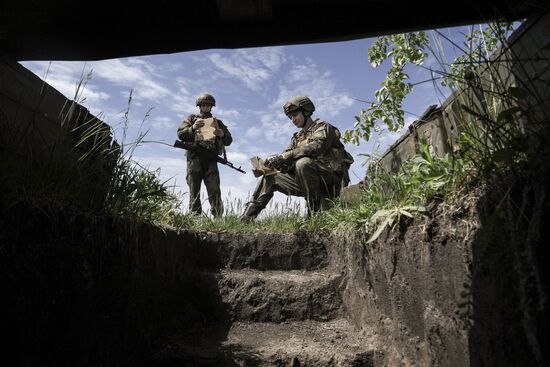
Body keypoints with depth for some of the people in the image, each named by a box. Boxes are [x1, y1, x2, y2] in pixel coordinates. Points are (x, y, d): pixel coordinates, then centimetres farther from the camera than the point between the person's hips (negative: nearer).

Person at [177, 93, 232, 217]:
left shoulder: (217, 122, 22)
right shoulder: (191, 118, 20)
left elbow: (229, 141, 15)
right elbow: (180, 134, 7)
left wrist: (222, 135, -8)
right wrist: (193, 128, -12)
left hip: (211, 159, 0)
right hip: (195, 157, 0)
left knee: (214, 190, -12)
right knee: (194, 190, -5)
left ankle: (218, 218, -17)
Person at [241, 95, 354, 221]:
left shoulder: (323, 127, -1)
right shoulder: (297, 138, 19)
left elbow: (315, 148, -22)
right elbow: (285, 159, 8)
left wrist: (282, 157, -27)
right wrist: (264, 167, -13)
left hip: (331, 179, -6)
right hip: (307, 181, 7)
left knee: (303, 163, -33)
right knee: (270, 177, 2)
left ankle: (316, 212, -26)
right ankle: (247, 217, -3)